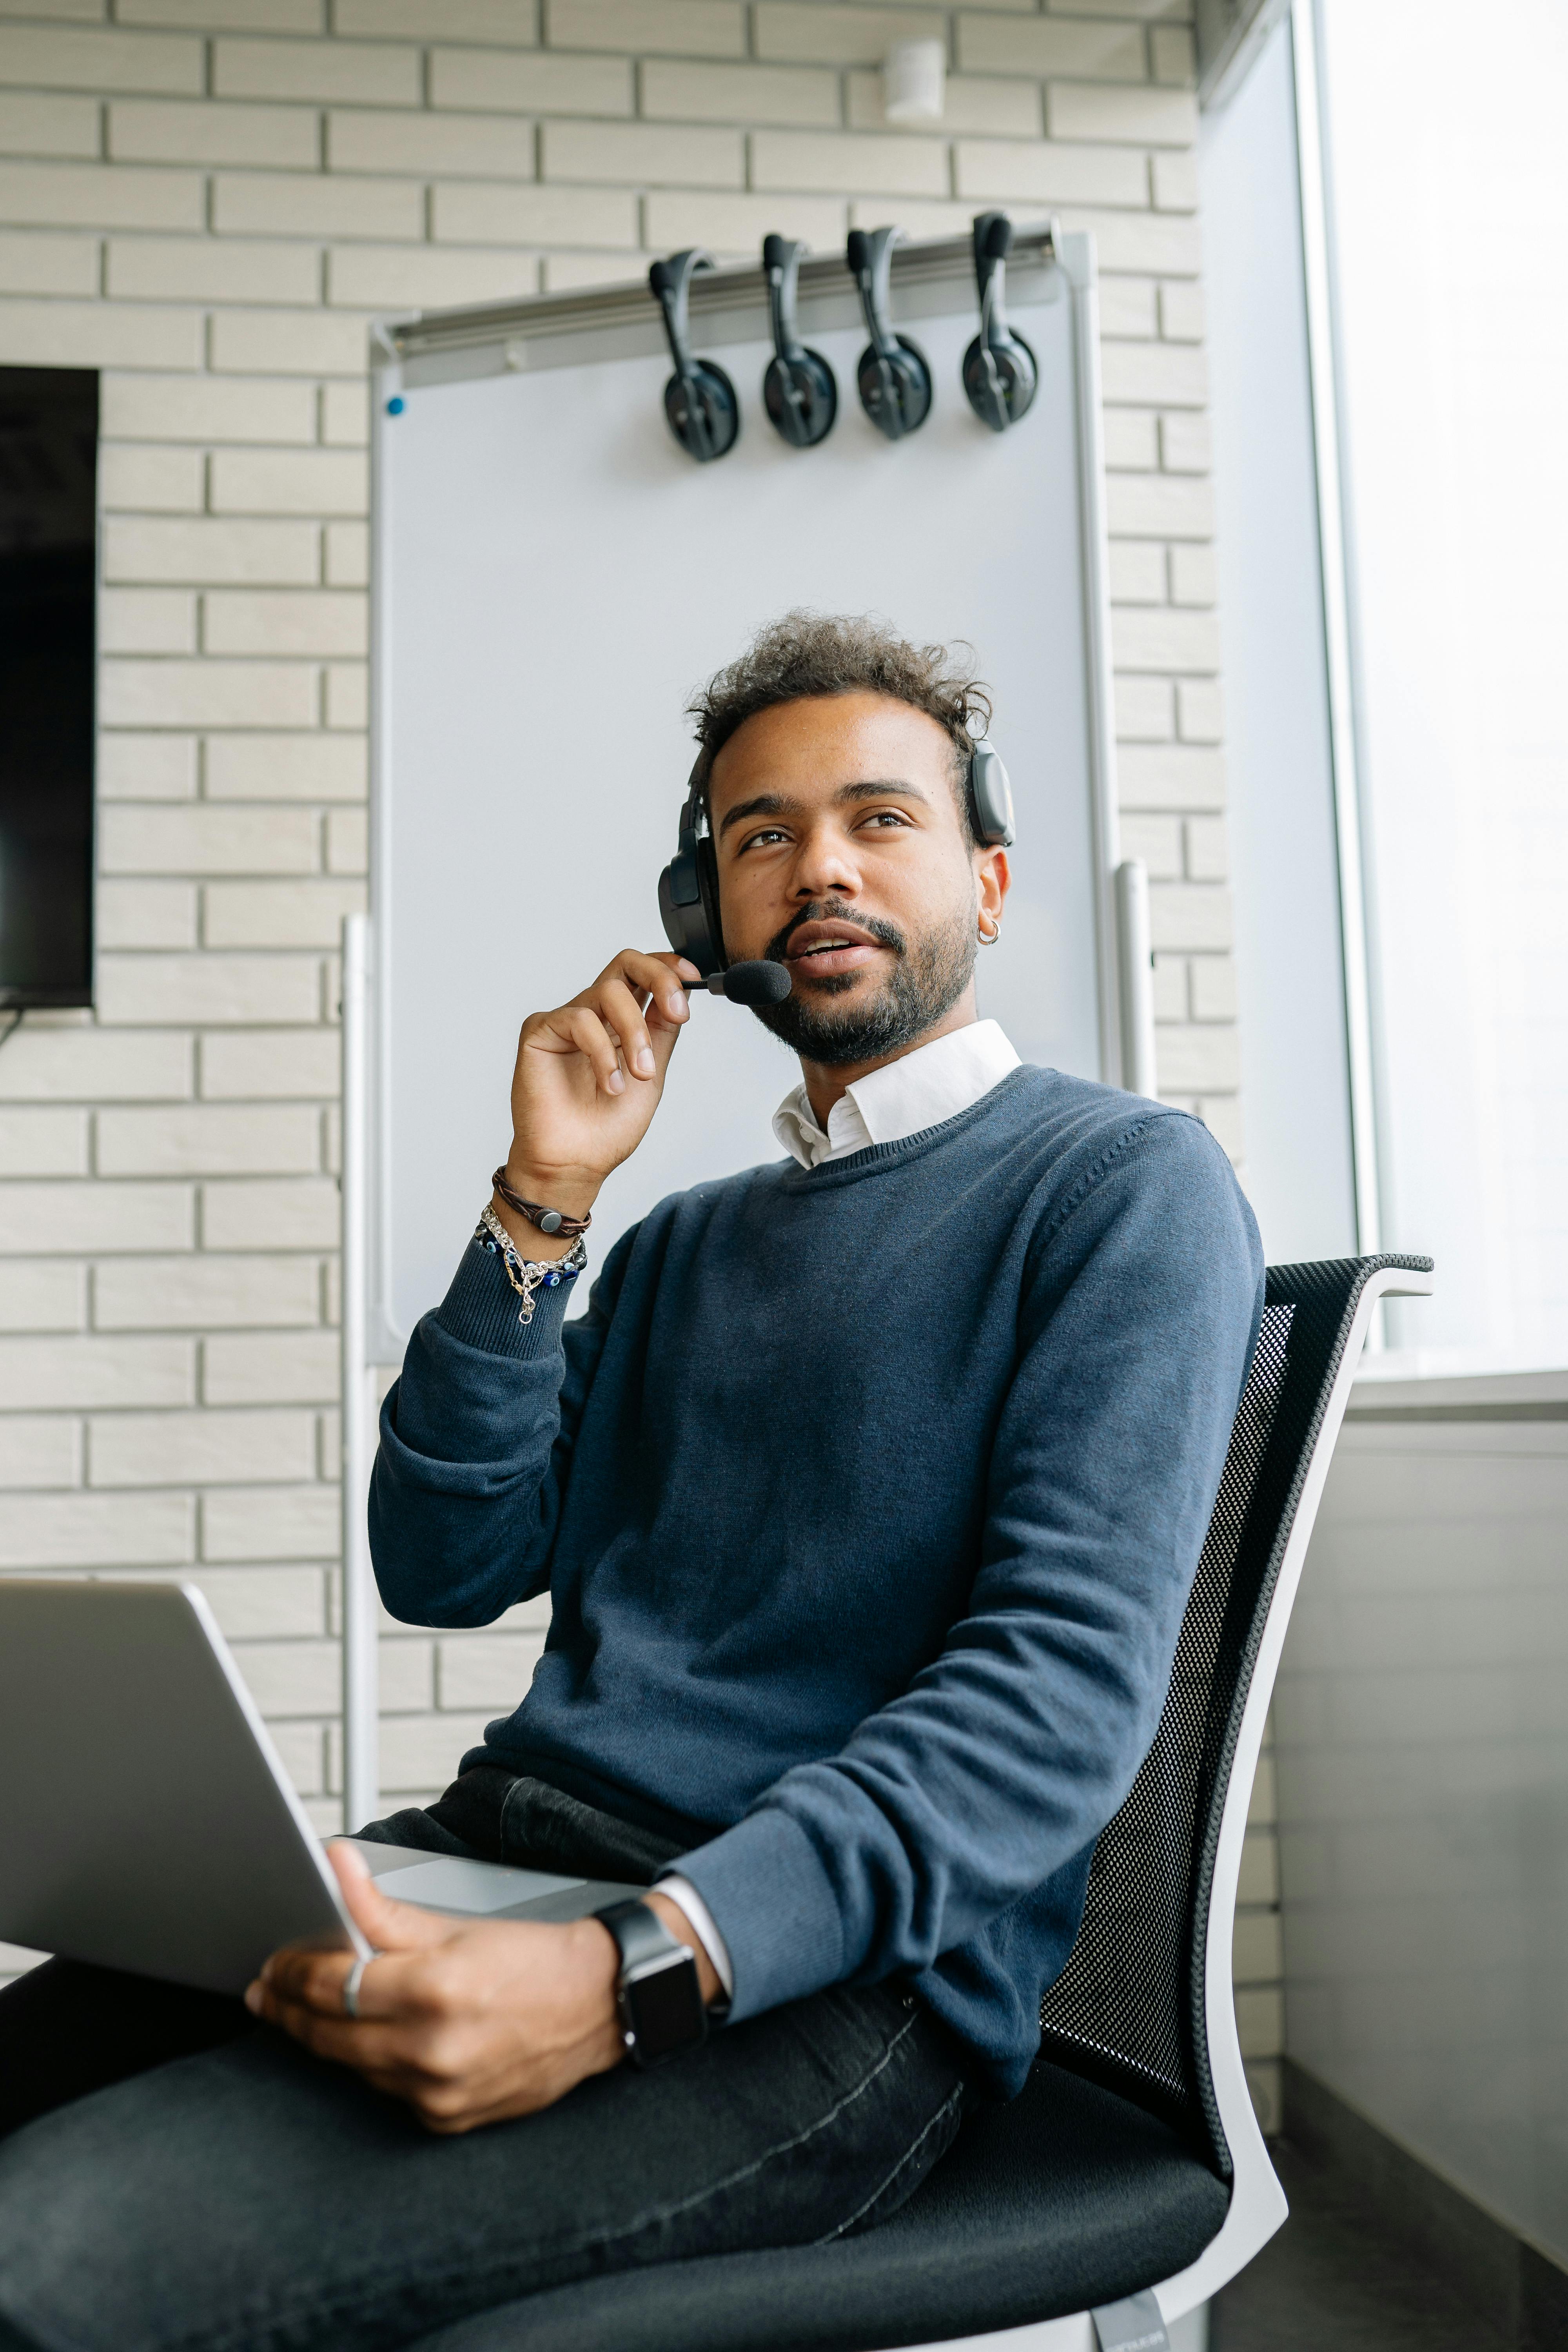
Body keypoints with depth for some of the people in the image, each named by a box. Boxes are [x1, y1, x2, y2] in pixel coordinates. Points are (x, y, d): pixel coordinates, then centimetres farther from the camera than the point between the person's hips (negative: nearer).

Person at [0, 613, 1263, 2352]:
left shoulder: (1126, 1183, 0)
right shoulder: (685, 1243, 21)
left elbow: (1065, 1681, -13)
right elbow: (447, 1567, 12)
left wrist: (630, 1970, -25)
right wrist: (544, 1201, 1)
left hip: (820, 1969, -6)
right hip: (501, 1837, 6)